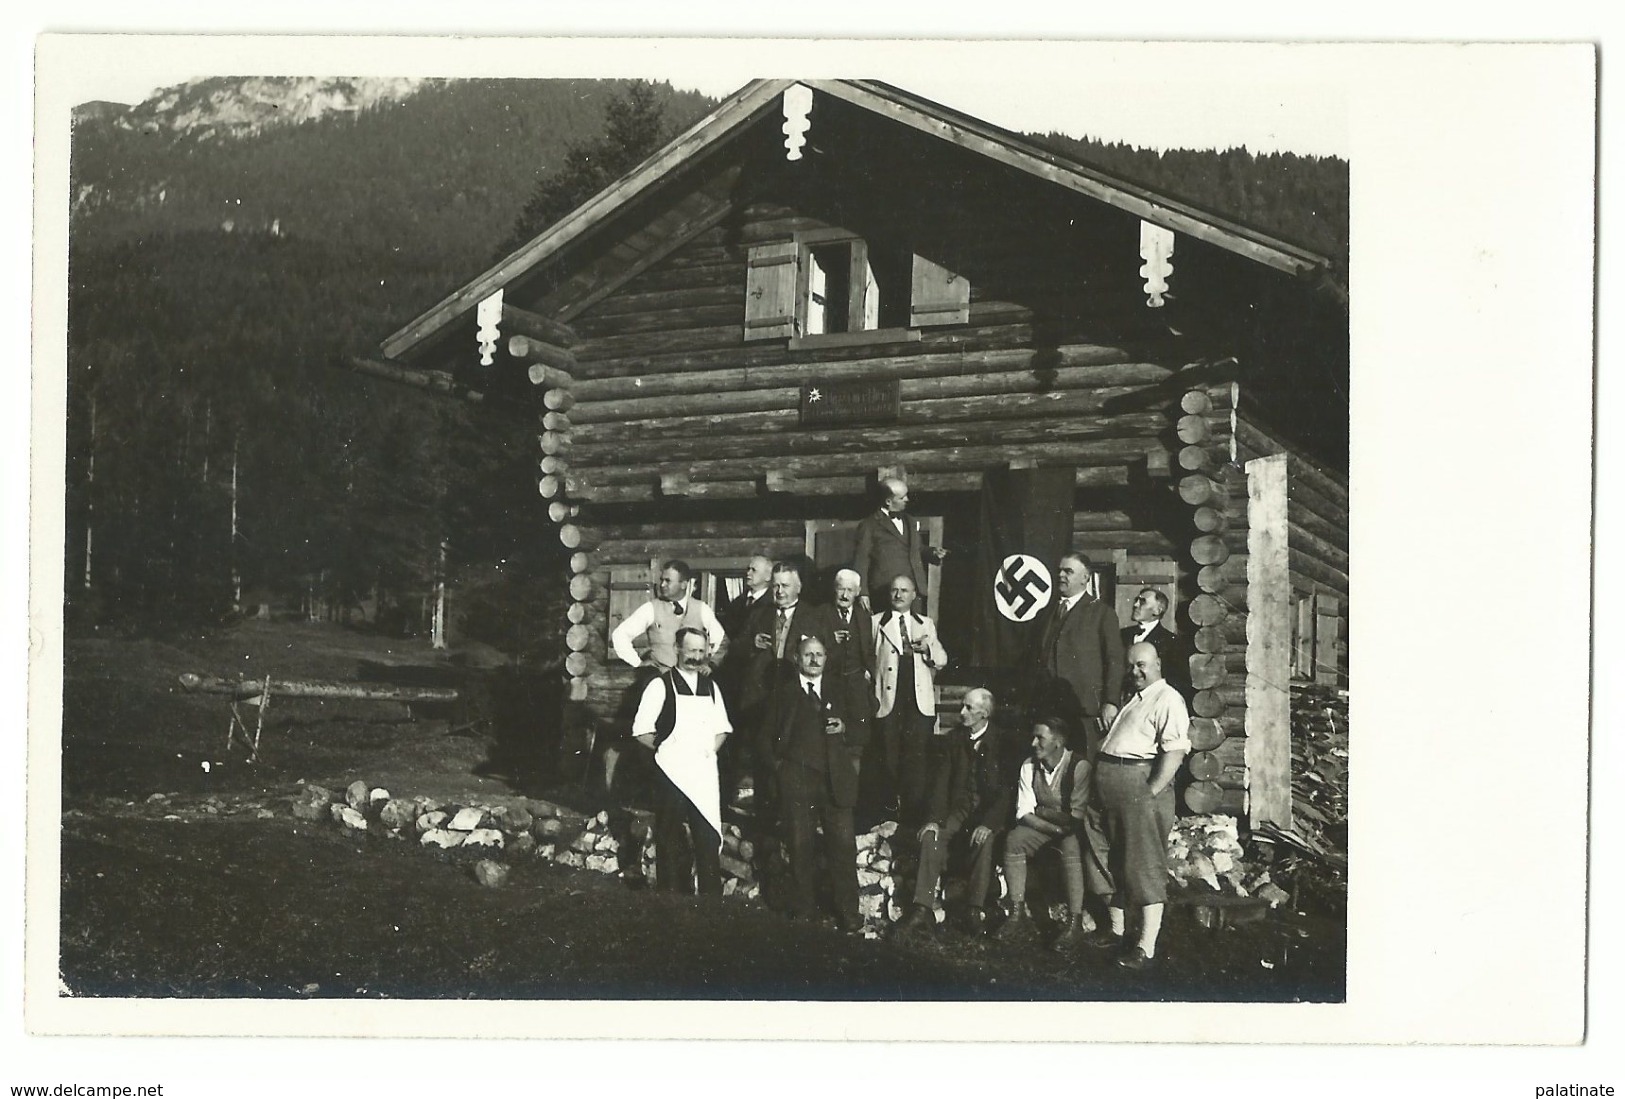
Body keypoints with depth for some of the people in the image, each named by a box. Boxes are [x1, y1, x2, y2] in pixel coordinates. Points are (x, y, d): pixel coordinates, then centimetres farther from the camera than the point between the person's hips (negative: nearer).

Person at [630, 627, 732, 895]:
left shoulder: (710, 687, 13)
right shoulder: (660, 685, -2)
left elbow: (722, 729, 20)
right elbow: (641, 732, -3)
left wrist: (710, 750, 6)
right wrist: (665, 748, -2)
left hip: (704, 772, 4)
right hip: (671, 773, -3)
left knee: (709, 839, -2)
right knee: (671, 841, 3)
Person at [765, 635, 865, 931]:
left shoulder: (839, 692, 15)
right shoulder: (784, 693, 12)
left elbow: (860, 736, 15)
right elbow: (769, 736, 14)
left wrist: (844, 729, -5)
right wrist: (779, 763, 1)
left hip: (836, 781, 1)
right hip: (797, 780, -1)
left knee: (843, 846, -6)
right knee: (801, 848, 0)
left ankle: (848, 915, -2)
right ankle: (803, 914, 7)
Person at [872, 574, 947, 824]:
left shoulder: (926, 625, 18)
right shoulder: (877, 623, 11)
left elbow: (942, 660, 14)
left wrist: (928, 649, -7)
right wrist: (873, 695, -8)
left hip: (920, 702, 1)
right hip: (889, 700, -1)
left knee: (916, 759, -4)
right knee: (890, 759, -1)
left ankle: (913, 816, -1)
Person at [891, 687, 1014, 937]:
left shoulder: (1001, 742, -7)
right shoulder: (952, 739, 6)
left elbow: (1007, 789, -13)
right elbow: (940, 782, 2)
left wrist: (988, 823, -27)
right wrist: (934, 819, -14)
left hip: (990, 809, -4)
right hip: (959, 808, 4)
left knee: (985, 840, -35)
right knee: (931, 836, -24)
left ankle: (976, 911, -30)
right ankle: (922, 909, -27)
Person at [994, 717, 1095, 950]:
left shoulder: (1079, 766, -19)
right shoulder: (1029, 767, -2)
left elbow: (1078, 818, -20)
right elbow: (1024, 814, -5)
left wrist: (1042, 812, -12)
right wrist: (1054, 828, -20)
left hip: (1074, 829, -5)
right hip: (1042, 827, 5)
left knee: (1071, 845, -37)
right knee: (1014, 840, -22)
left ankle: (1075, 922, -36)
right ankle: (1018, 916, -21)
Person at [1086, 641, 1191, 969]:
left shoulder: (1167, 699, -9)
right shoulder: (1131, 699, 20)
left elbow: (1175, 751, -19)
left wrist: (1152, 793, -22)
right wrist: (1100, 790, 16)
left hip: (1141, 788, -9)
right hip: (1111, 791, 9)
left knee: (1144, 868, -6)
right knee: (1113, 864, 17)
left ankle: (1146, 947, -4)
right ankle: (1116, 930, 30)